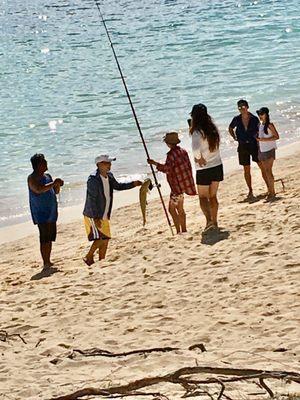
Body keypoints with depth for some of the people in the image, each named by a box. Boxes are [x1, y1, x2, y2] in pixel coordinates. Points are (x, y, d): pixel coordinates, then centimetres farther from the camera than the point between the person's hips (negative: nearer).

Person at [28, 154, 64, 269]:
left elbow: (55, 191, 21)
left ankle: (48, 262, 19)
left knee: (50, 238, 10)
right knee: (44, 239, -10)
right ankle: (45, 264, -9)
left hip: (51, 212, 8)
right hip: (41, 213, -8)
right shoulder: (32, 178, -9)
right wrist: (54, 183, -23)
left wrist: (58, 185, -1)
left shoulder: (47, 176, 14)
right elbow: (39, 189, -26)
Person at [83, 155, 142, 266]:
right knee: (100, 238, -14)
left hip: (104, 216, 8)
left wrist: (133, 184, 15)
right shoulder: (93, 179, -19)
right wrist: (96, 218, -23)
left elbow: (117, 186, 26)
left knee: (105, 240, 9)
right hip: (93, 216, -8)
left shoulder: (109, 176, 6)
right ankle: (88, 257, 4)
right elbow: (92, 200, -21)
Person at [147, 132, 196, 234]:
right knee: (180, 208, 17)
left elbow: (166, 169, -25)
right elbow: (188, 166, 14)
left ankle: (178, 231, -7)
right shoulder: (183, 151, 9)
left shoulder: (171, 154, -18)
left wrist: (154, 163, -16)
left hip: (177, 185, -9)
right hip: (185, 183, 9)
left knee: (172, 208, -4)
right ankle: (184, 230, 22)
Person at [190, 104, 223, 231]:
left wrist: (199, 158, -15)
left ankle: (209, 220, -10)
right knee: (213, 196, 17)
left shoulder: (197, 132, -18)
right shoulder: (214, 129, 1)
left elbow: (196, 149, -34)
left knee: (203, 197, 7)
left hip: (204, 170, -6)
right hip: (217, 166, 6)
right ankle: (214, 222, 20)